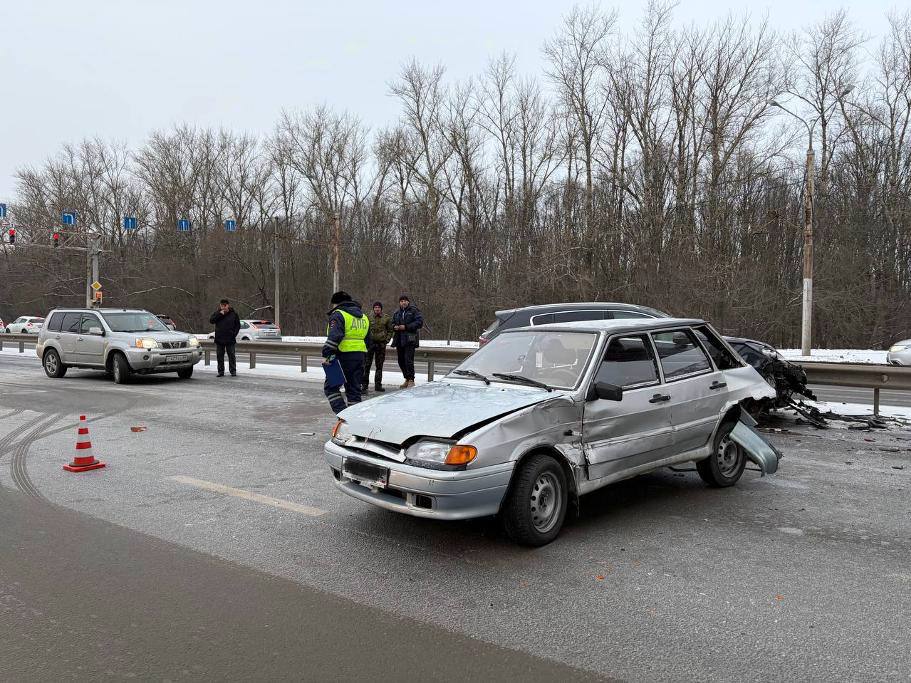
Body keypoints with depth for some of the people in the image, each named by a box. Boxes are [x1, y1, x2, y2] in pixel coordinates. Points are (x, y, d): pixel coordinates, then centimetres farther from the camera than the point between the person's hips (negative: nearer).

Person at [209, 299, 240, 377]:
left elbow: (238, 325, 6)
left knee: (231, 356, 0)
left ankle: (233, 371, 6)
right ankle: (221, 371, 13)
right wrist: (219, 314, -16)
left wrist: (234, 334, -6)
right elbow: (211, 320, -8)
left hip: (230, 339, -2)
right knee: (220, 356, 6)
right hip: (219, 339, 2)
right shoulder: (217, 313, 6)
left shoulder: (233, 314, 1)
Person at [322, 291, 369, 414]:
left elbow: (334, 337, -20)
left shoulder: (338, 314, -6)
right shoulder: (363, 316, 20)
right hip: (360, 356, 7)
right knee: (354, 388, 13)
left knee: (331, 386, 1)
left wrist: (326, 354, -19)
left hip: (344, 356, -7)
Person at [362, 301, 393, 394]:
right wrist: (367, 340, -2)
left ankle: (378, 384, 15)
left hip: (381, 344, 1)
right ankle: (364, 383, 2)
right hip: (370, 343, -1)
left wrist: (386, 340, -3)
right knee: (367, 364, -4)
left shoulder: (386, 318, 3)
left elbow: (390, 330, 9)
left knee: (379, 365, 8)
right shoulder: (369, 318, 2)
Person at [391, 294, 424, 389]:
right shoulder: (396, 313, 18)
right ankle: (407, 379, 21)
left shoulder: (414, 311, -1)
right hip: (399, 340, 7)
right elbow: (392, 323, 27)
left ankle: (411, 380, -7)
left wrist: (406, 327, -15)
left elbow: (419, 322, -9)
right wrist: (394, 327, 2)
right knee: (401, 361, 10)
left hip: (410, 340, -7)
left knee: (408, 360, -14)